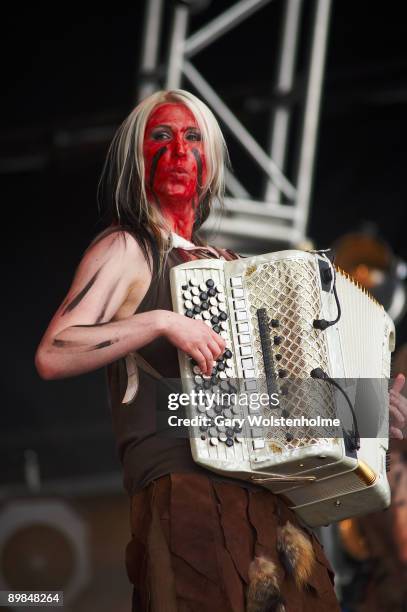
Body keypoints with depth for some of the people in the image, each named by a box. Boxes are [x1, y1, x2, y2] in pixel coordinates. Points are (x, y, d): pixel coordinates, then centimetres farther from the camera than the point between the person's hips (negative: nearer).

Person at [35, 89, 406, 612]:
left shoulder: (221, 264, 23)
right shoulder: (125, 248, 3)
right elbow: (52, 356, -11)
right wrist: (162, 321, -15)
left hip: (267, 498, 7)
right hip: (183, 487, -6)